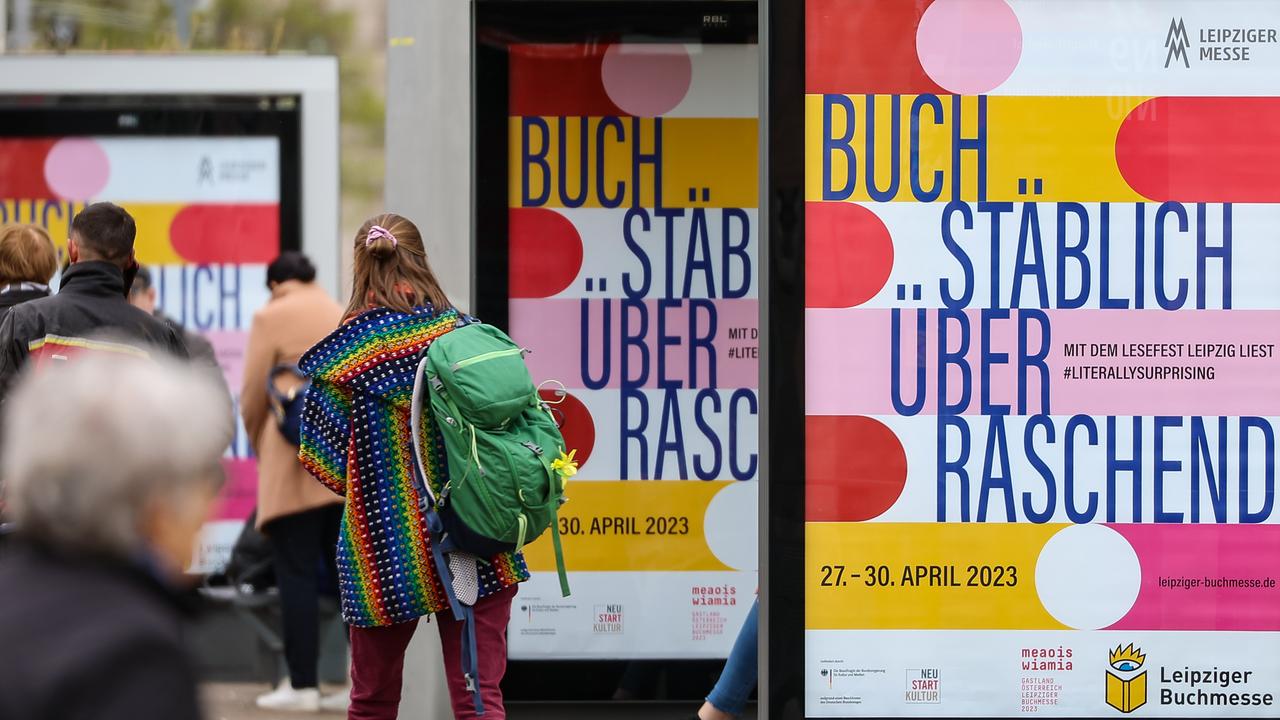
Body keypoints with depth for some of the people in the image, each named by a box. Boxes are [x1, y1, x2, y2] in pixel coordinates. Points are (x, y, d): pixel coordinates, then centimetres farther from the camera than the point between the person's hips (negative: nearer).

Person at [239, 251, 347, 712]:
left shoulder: (273, 316, -1)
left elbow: (252, 397, 1)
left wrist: (258, 446, 17)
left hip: (295, 466, -5)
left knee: (296, 572, -1)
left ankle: (302, 683, -2)